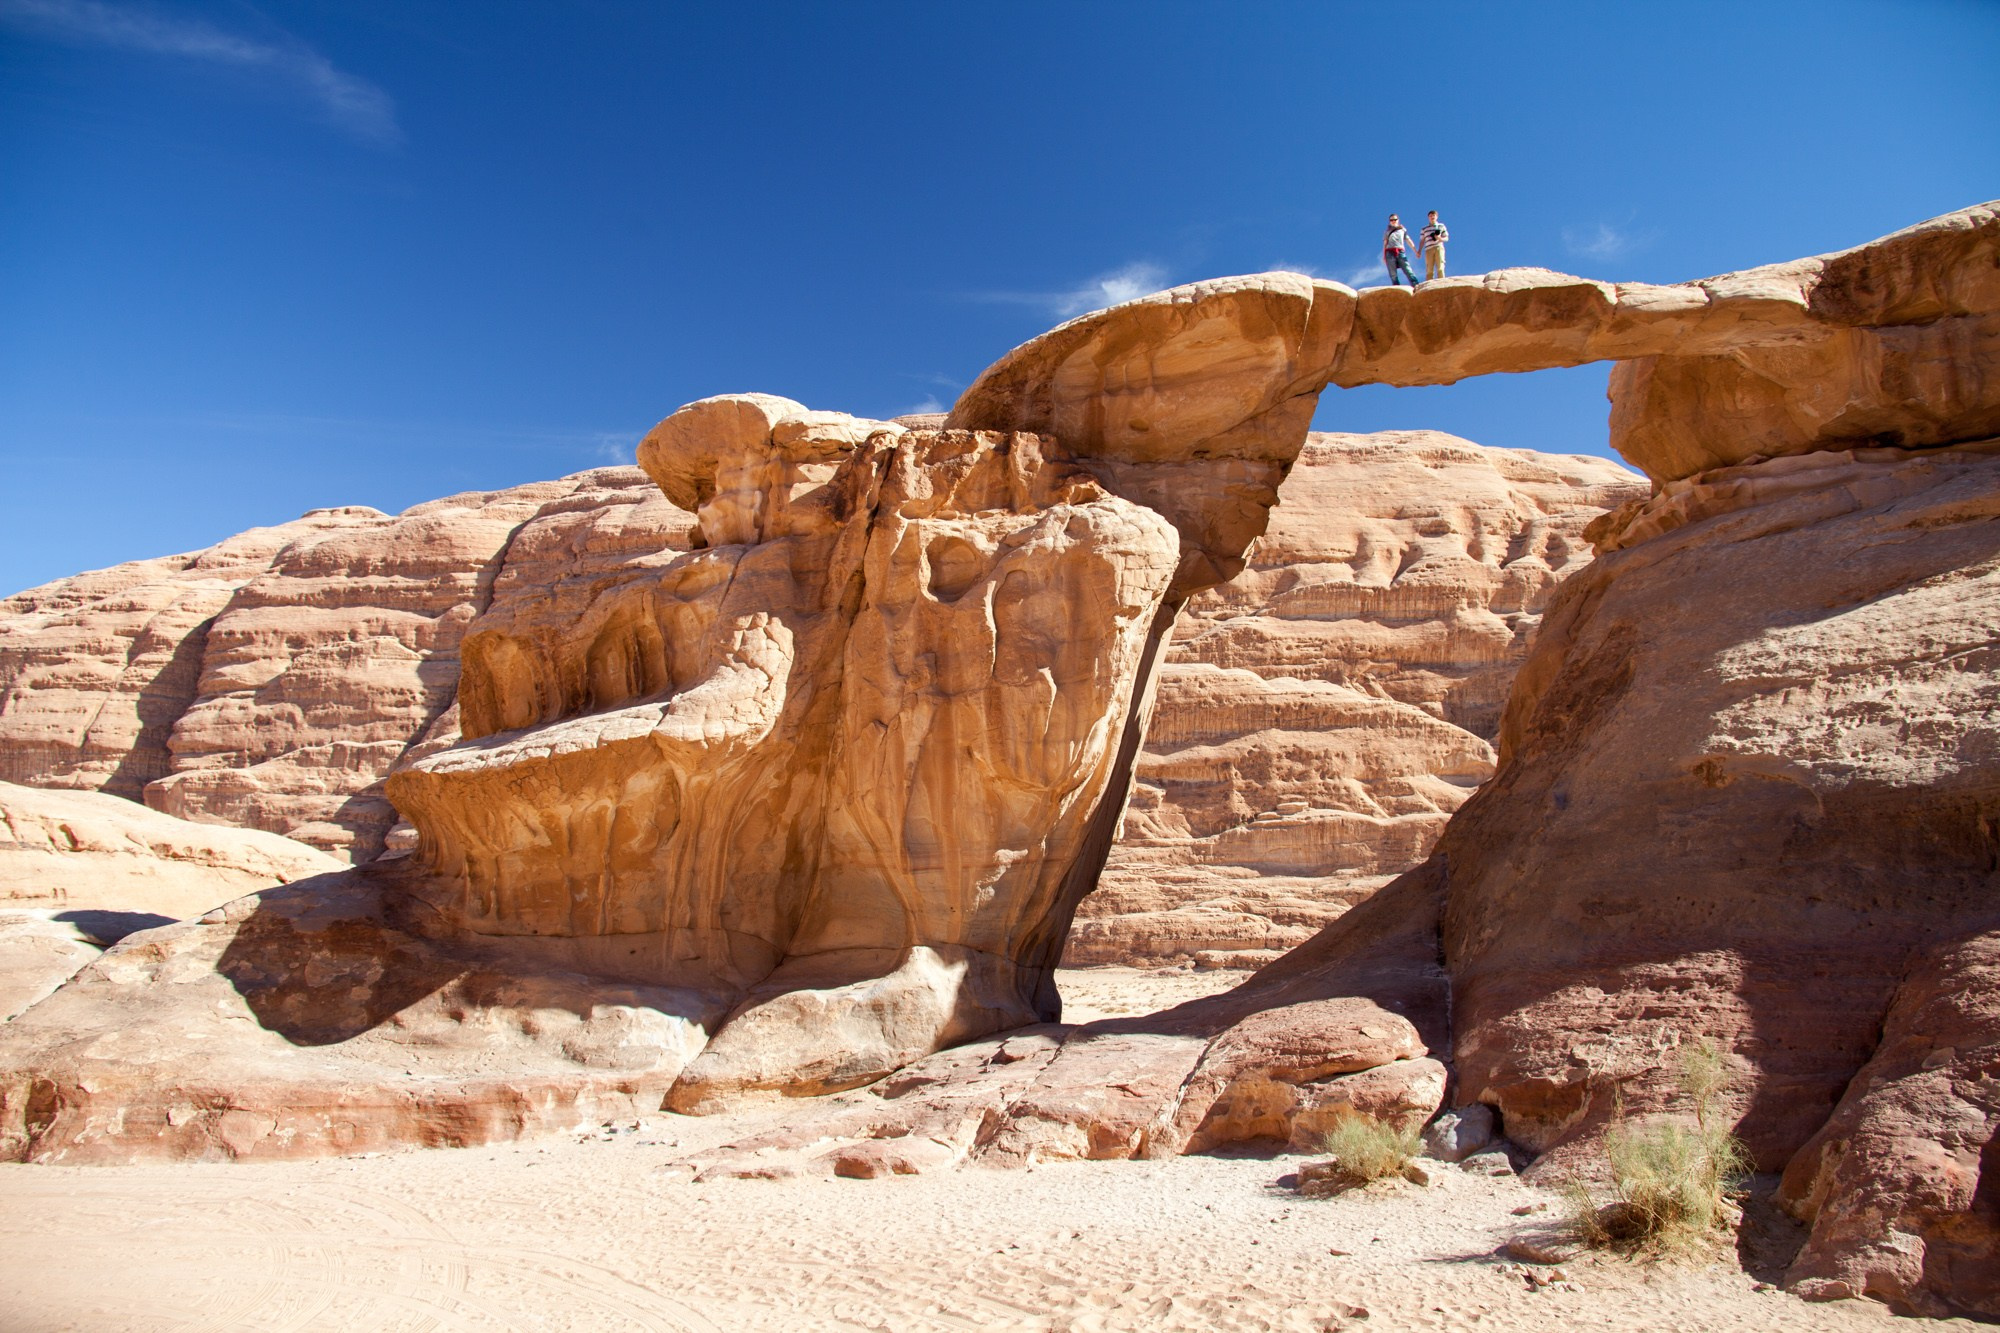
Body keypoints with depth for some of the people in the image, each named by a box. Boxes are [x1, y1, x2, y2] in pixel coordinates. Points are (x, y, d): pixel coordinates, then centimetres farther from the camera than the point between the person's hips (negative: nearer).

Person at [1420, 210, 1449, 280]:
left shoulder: (1441, 226, 16)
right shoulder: (1424, 228, 18)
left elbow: (1447, 238, 13)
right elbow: (1422, 241, 17)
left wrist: (1440, 238, -8)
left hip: (1439, 248, -1)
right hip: (1429, 249, 1)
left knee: (1440, 268, -11)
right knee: (1429, 270, -5)